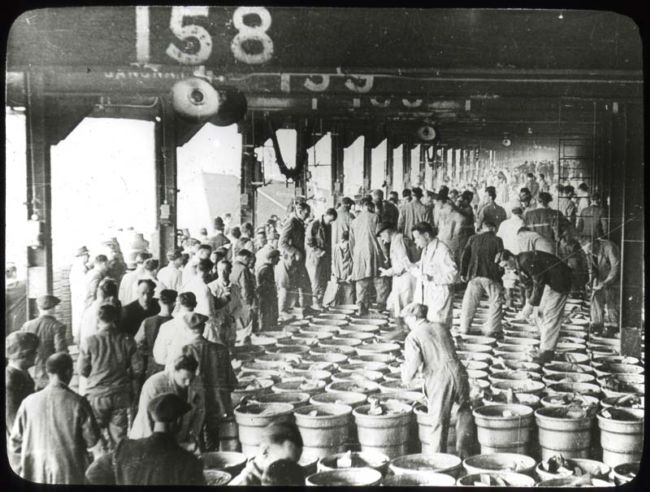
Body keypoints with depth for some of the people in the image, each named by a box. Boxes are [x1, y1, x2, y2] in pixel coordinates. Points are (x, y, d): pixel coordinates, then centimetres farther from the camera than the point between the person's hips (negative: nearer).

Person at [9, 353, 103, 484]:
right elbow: (94, 442, -4)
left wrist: (20, 476, 16)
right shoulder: (77, 403, -9)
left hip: (35, 478, 3)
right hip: (69, 478, -3)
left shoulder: (29, 403, -1)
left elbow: (15, 443, 5)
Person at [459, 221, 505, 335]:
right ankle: (491, 329, 2)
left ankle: (464, 327, 12)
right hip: (491, 277, -3)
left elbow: (464, 256, 6)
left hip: (474, 276, 3)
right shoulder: (497, 240, -1)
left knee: (469, 303, 10)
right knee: (496, 303, 6)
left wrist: (463, 273, 11)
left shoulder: (473, 239, 8)